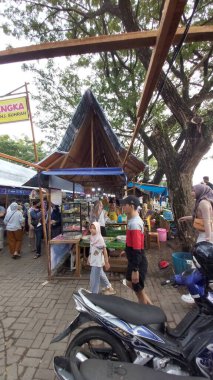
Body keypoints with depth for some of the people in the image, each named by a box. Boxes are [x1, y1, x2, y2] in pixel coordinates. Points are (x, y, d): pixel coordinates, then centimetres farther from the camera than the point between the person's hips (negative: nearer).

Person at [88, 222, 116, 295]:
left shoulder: (100, 239, -22)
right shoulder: (92, 238, 0)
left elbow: (104, 251, -18)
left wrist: (106, 262, -16)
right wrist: (89, 258, 16)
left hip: (98, 261, -8)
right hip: (94, 260, 8)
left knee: (94, 277, 1)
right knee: (100, 274, 23)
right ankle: (108, 287, 43)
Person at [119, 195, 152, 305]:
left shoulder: (134, 223, -27)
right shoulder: (133, 220, 4)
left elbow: (137, 249, -28)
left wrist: (135, 270, -24)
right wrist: (127, 251, 28)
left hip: (138, 263, -10)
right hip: (133, 260, 10)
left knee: (138, 290, 11)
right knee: (129, 283, 25)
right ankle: (148, 304, 41)